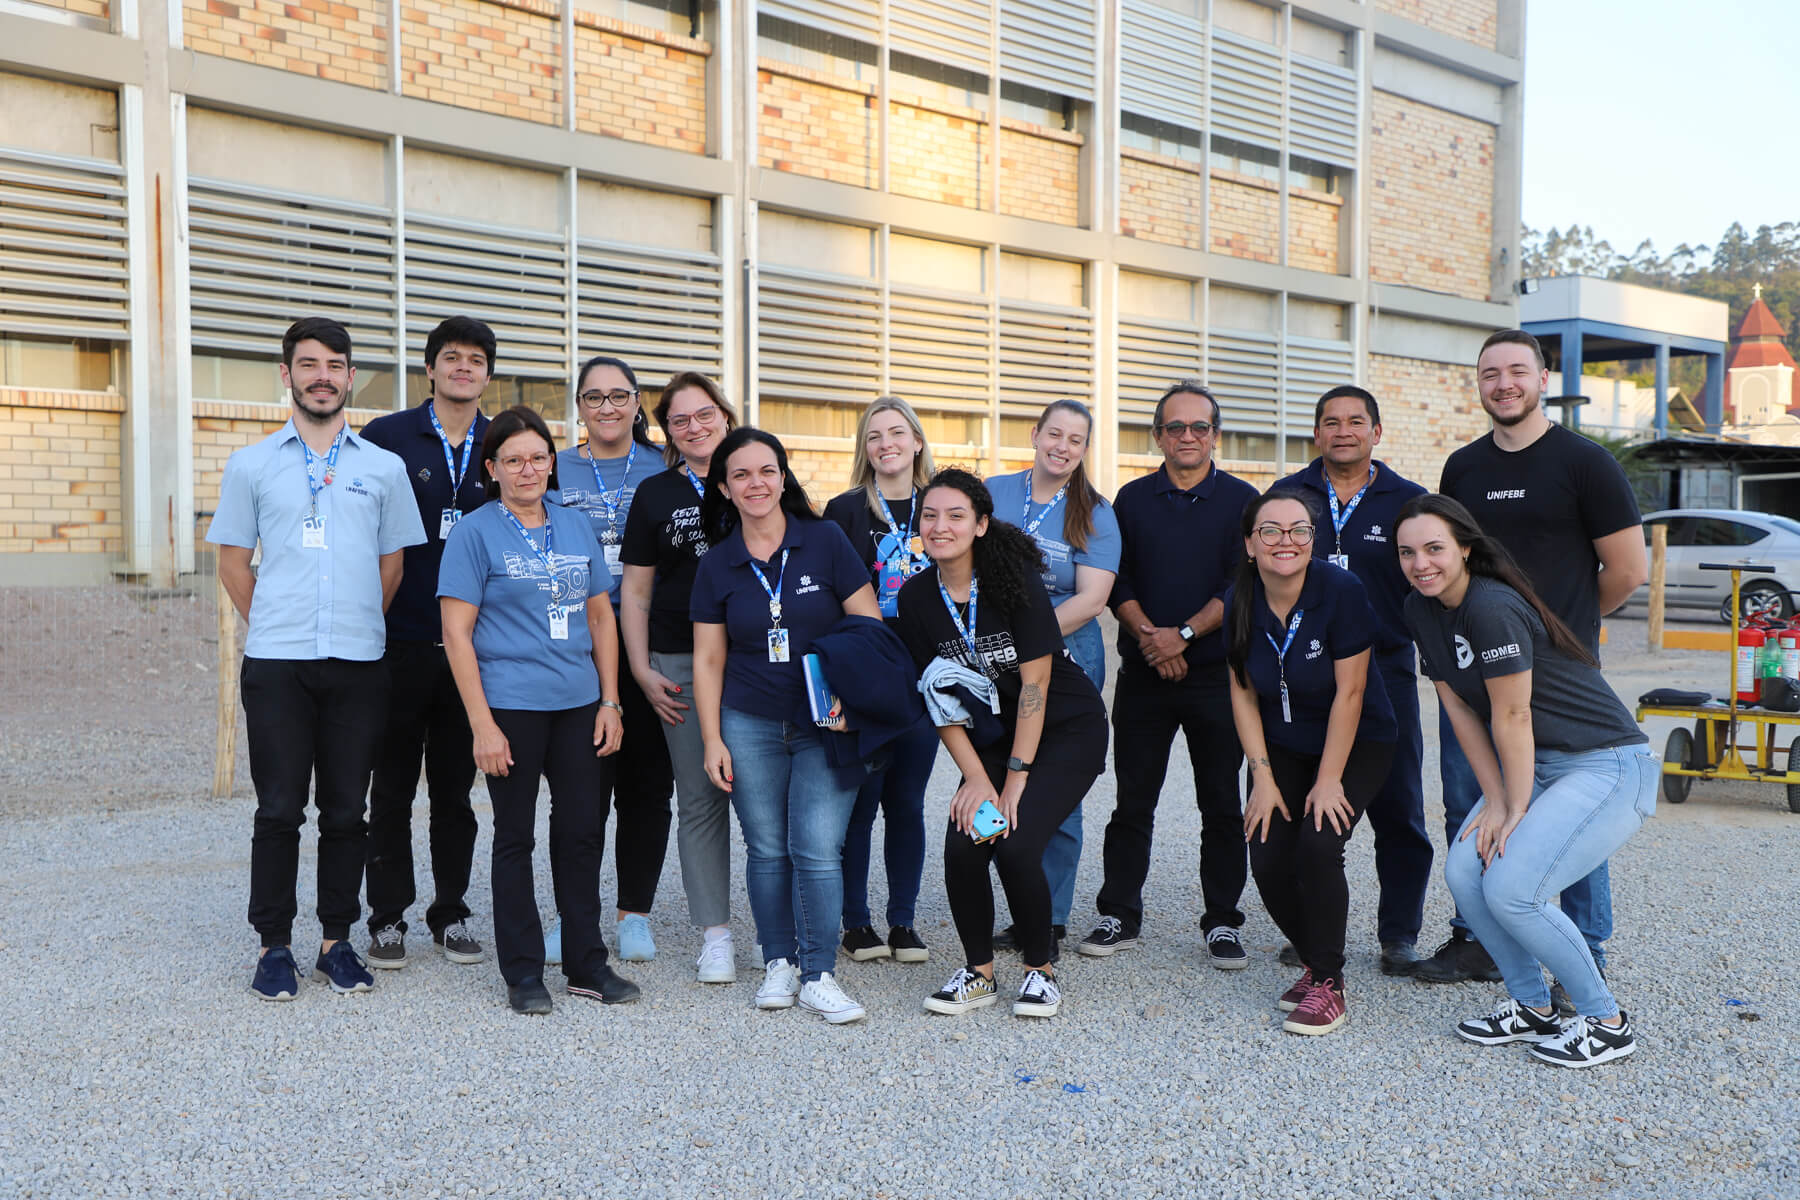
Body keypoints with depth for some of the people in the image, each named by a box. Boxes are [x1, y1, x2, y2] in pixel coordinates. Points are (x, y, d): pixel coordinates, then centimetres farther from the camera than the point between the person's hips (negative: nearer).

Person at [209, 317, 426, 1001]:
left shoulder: (383, 468, 9)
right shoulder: (251, 465, 8)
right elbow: (232, 560, 11)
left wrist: (358, 627, 10)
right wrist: (271, 626, 7)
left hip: (358, 663, 1)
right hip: (275, 663, -1)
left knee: (346, 811, 6)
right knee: (279, 809, 2)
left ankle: (337, 940, 18)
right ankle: (274, 945, 13)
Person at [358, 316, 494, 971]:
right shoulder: (386, 437, 0)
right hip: (401, 642, -2)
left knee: (456, 787, 11)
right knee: (393, 786, 7)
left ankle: (451, 914, 22)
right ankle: (388, 918, 18)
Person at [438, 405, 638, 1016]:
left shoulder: (576, 526, 11)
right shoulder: (475, 532, -3)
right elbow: (457, 633, -7)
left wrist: (610, 702, 7)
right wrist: (482, 725, -13)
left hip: (579, 704, 4)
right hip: (511, 706, -4)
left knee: (583, 830, 8)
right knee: (515, 837, 5)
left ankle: (587, 964, 21)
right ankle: (523, 972, 16)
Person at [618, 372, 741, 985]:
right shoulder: (655, 494, 9)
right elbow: (635, 590, 9)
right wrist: (642, 670, 1)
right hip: (682, 664, 0)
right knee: (699, 798, 3)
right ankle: (715, 934, 11)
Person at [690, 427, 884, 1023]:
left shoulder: (826, 542, -2)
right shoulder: (716, 565, 4)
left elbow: (871, 630, -1)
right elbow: (708, 659, 8)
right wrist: (712, 740, 2)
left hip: (826, 726, -2)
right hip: (751, 726, 2)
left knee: (817, 851, -8)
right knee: (767, 850, 5)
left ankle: (817, 975, 6)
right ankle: (778, 963, 22)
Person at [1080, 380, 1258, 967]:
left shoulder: (1241, 500, 3)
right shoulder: (1132, 499, 9)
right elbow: (1118, 581, 4)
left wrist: (1184, 634, -15)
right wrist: (1149, 636, -11)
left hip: (1217, 672, -1)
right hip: (1144, 673, 1)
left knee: (1222, 804, 3)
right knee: (1133, 801, 5)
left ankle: (1222, 923, 14)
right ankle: (1120, 915, 15)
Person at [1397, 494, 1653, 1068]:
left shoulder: (1493, 608, -24)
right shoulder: (1421, 610, 3)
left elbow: (1512, 718, -18)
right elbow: (1459, 708, 4)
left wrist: (1516, 811, -10)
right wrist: (1495, 801, -1)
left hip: (1610, 767, -8)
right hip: (1539, 765, 8)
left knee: (1511, 890, -17)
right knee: (1464, 871, -4)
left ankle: (1608, 1023, 3)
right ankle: (1533, 1007, 14)